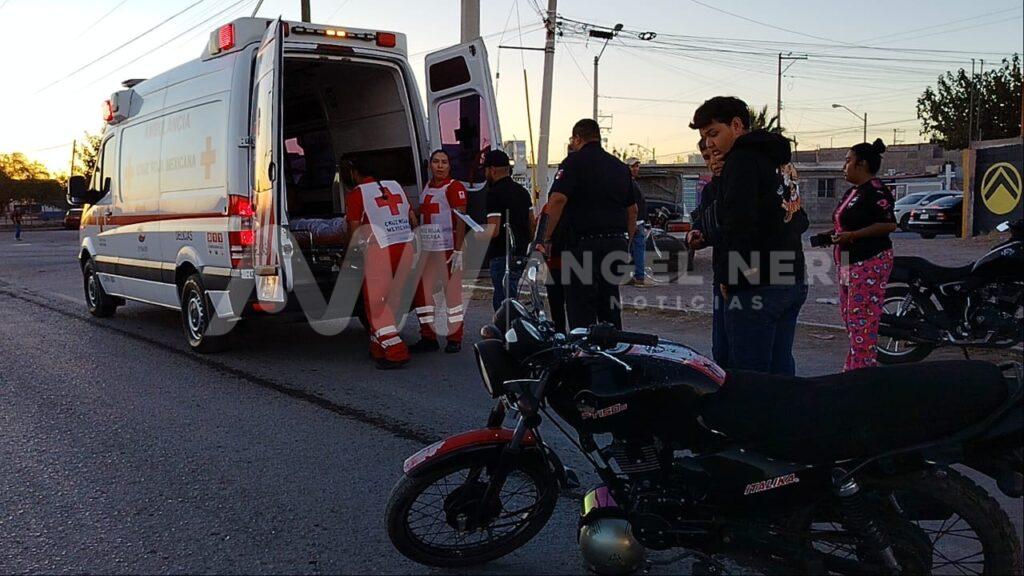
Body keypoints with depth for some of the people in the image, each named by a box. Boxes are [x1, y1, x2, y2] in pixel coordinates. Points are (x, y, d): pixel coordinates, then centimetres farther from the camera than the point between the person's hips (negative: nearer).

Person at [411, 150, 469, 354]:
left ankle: (454, 339, 7)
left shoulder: (454, 188, -7)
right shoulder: (426, 188, 17)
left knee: (452, 292, -1)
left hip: (447, 249, -8)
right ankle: (428, 337, 18)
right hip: (426, 249, 8)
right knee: (421, 293, 8)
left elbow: (461, 221, -13)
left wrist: (458, 251, -19)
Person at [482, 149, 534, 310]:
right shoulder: (522, 191, 13)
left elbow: (493, 231, -20)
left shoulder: (494, 194, -13)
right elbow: (532, 224, 17)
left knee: (502, 303, -5)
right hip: (522, 254, 9)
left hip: (502, 256, -9)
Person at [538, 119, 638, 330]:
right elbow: (632, 210, 20)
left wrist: (547, 239, -11)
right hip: (617, 243, 7)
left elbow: (557, 200, -18)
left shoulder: (574, 161, -4)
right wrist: (626, 245, 26)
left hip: (586, 244, -7)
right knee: (611, 309, 15)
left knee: (581, 312, -4)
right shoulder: (620, 166, 17)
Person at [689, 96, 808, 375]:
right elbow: (800, 220, 25)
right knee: (780, 367, 15)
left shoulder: (742, 160, -10)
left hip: (757, 289, -10)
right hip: (794, 282, 10)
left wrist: (728, 277, -13)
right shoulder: (776, 161, 19)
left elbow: (737, 223, -21)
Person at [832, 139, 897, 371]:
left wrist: (851, 235, -21)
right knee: (848, 316, 12)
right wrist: (836, 234, 12)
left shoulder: (875, 192, -12)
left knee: (861, 320, -11)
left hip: (870, 263, -11)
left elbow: (889, 225, -19)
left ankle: (861, 370, -8)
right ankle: (852, 368, 20)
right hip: (849, 264, 11)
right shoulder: (852, 192, 18)